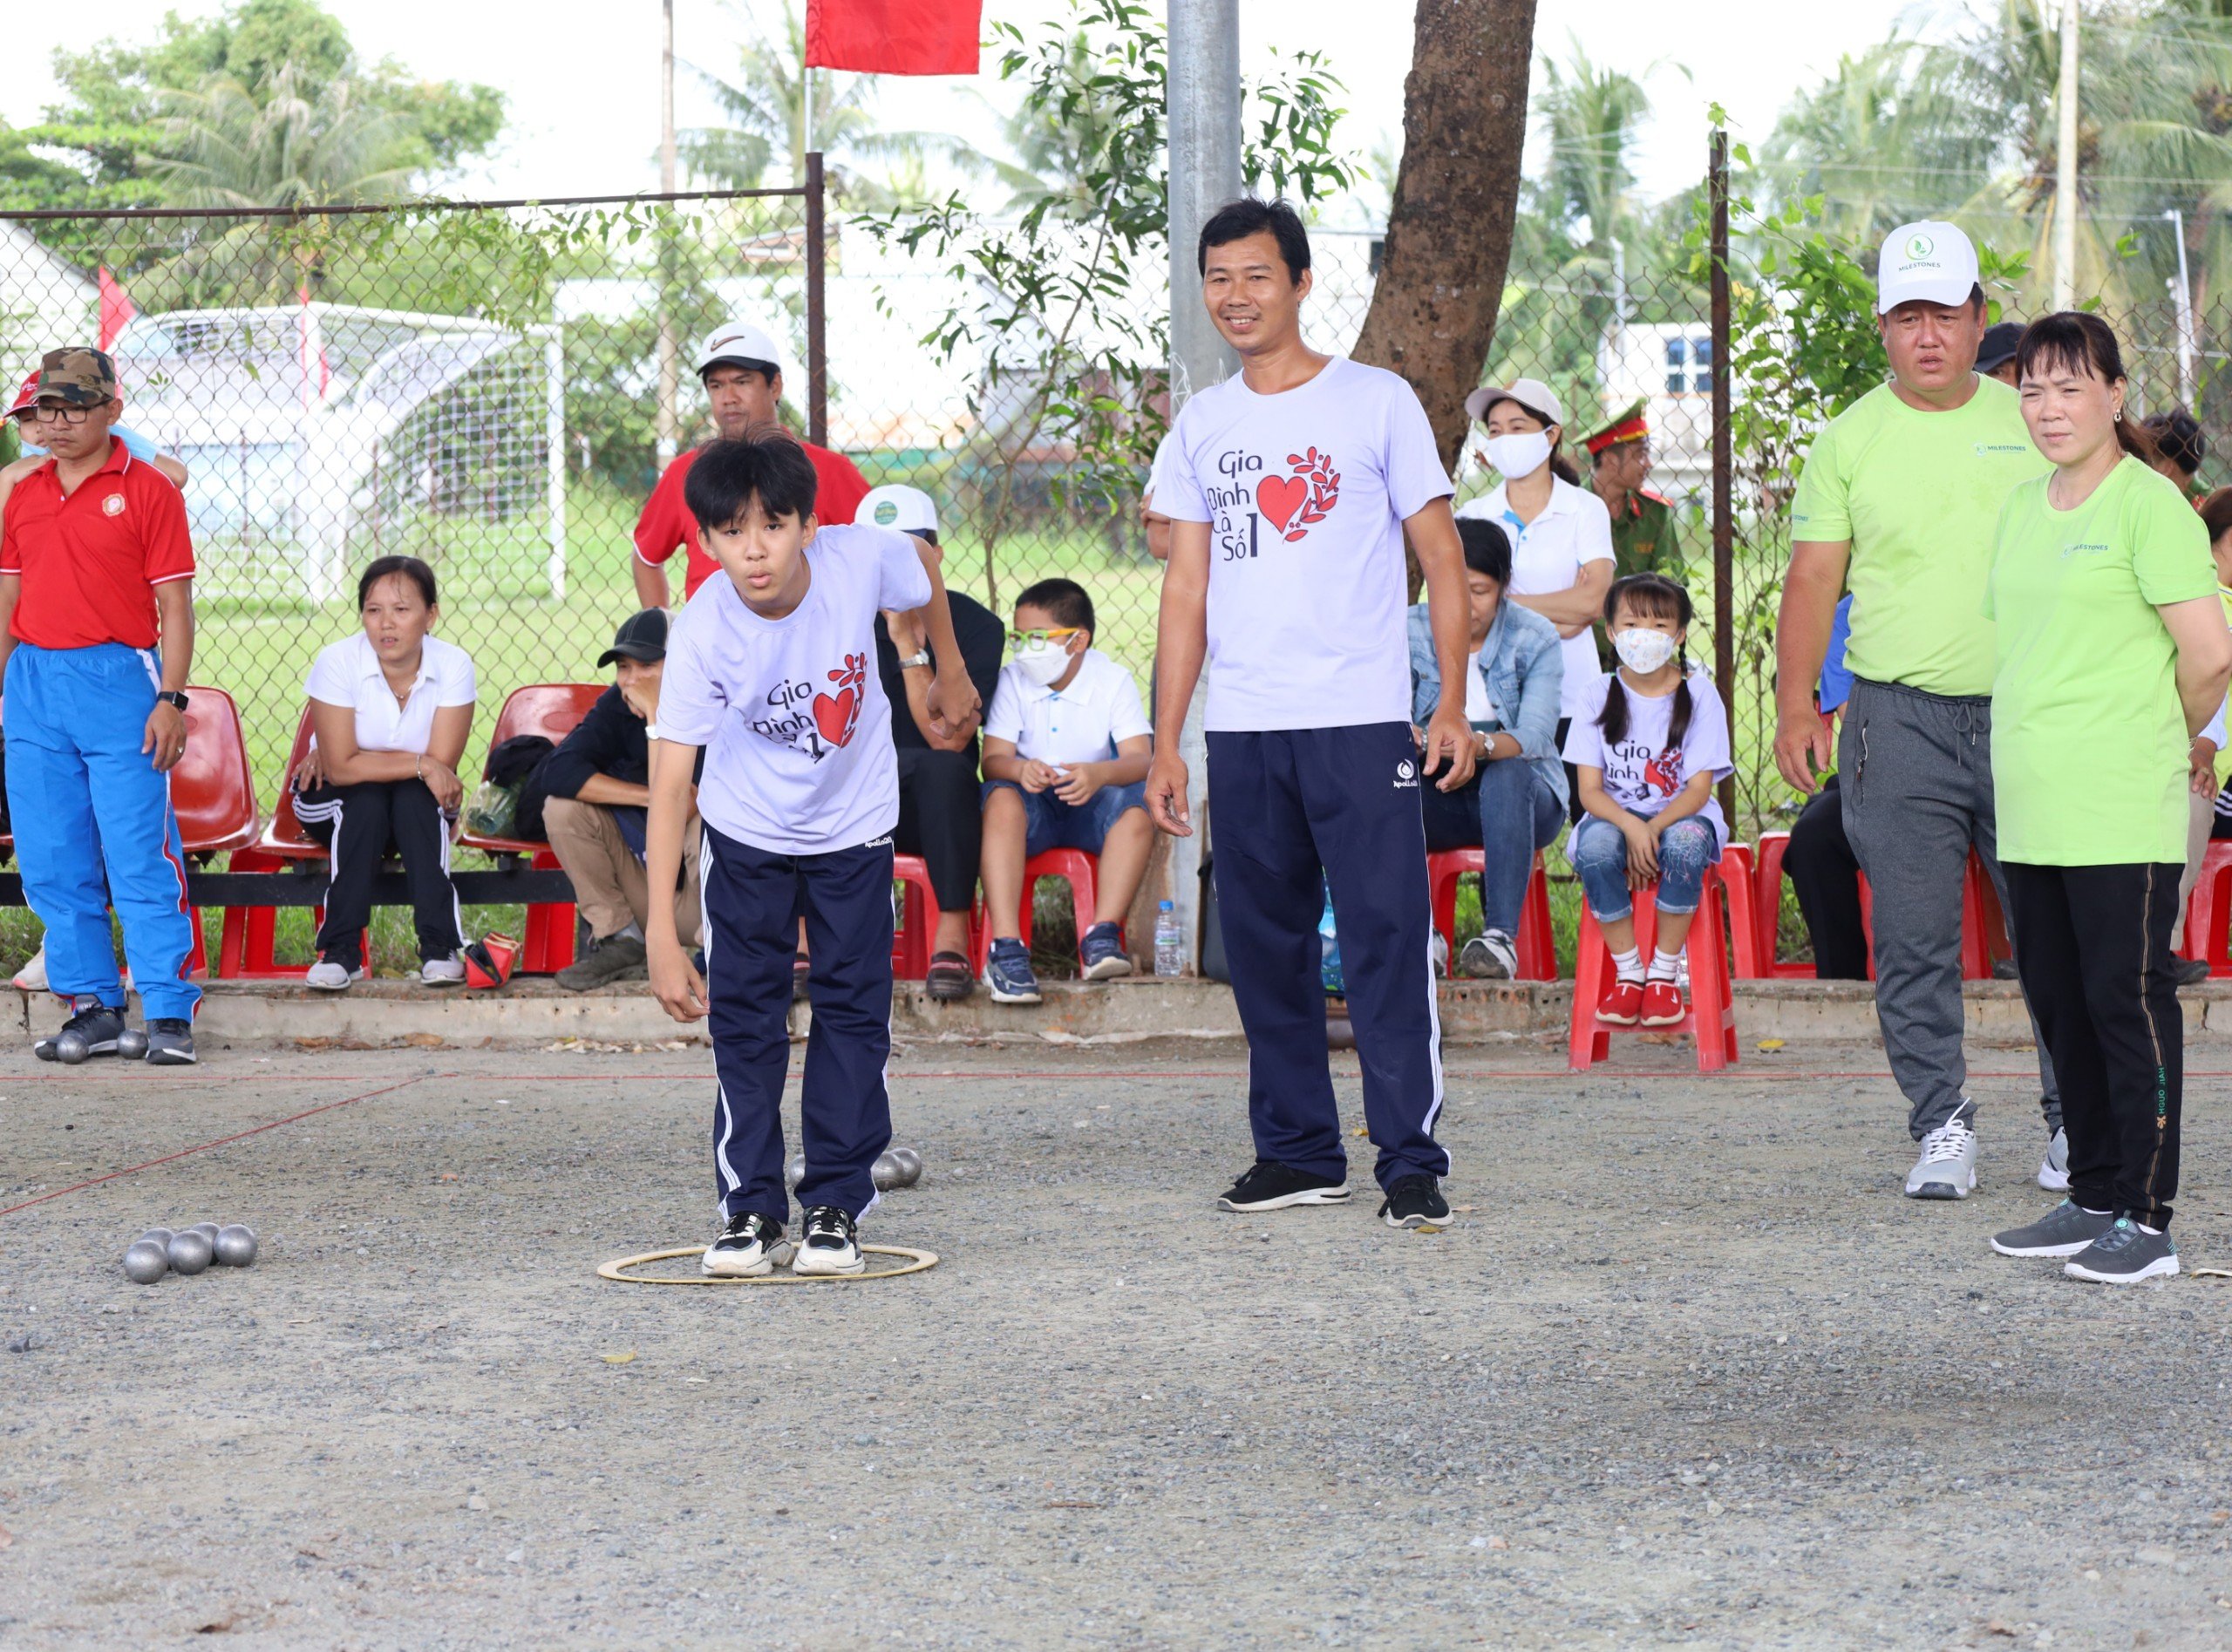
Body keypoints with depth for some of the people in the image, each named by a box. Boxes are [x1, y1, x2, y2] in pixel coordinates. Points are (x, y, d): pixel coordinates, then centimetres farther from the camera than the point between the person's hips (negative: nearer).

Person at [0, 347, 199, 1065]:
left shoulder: (148, 490, -1)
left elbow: (174, 607, -3)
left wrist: (170, 699, -11)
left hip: (119, 682, -5)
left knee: (140, 857, -7)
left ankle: (170, 1012, -4)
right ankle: (92, 1005, 14)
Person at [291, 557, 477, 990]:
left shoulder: (454, 666, -16)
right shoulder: (338, 661, -19)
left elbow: (443, 767, -22)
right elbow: (341, 767, -23)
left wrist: (352, 761, -19)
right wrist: (420, 765, -28)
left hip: (419, 811, 1)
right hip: (339, 807, -1)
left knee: (415, 797, -31)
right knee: (366, 798, -33)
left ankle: (440, 946, -30)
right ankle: (342, 950, -30)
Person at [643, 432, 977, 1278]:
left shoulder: (860, 558, -27)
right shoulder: (702, 635, -30)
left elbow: (925, 564, -1)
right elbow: (670, 779, -33)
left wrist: (950, 669, 15)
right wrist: (661, 932, -39)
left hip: (854, 823, 1)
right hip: (746, 832, -1)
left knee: (853, 1009, 1)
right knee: (744, 1014, -2)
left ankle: (836, 1208, 8)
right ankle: (751, 1210, 7)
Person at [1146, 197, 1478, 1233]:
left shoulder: (1377, 402, 1)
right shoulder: (1201, 425, 13)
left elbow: (1441, 558, 2)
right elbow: (1187, 589, 14)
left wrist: (1453, 703, -7)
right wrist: (1164, 744, 8)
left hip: (1360, 722, -4)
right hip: (1241, 732, 5)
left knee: (1386, 944, -8)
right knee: (1264, 949, 8)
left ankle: (1412, 1165, -5)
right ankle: (1297, 1154, 18)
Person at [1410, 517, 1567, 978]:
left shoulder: (1535, 638, -6)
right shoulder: (1411, 632, 0)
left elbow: (1534, 736, -20)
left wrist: (1481, 745, -43)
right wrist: (1417, 740, -37)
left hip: (1522, 800, -2)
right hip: (1439, 802, 2)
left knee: (1506, 772, -37)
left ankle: (1502, 936, -40)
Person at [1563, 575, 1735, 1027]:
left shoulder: (1698, 693, -3)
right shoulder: (1600, 694, 0)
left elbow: (1699, 787, -8)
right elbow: (1590, 789, -6)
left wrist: (1654, 828, -25)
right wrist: (1630, 826, -26)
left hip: (1681, 815, -1)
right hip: (1616, 815, 1)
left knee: (1686, 842, -37)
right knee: (1595, 843, -34)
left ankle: (1664, 973, -19)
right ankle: (1627, 971, -17)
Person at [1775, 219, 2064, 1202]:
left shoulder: (2029, 423, 8)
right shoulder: (1850, 439, 5)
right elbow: (1812, 580, 5)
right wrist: (1795, 705, -3)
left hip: (2026, 712, 1)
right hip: (1899, 719, -1)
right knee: (1914, 943, 0)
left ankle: (2074, 1122, 17)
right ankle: (1941, 1125, 11)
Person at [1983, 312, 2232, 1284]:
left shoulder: (2149, 503, -9)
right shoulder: (2022, 507, 14)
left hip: (2120, 813, -8)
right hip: (2030, 805, 8)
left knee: (2127, 1002, -5)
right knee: (2058, 1003, 12)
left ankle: (2148, 1221, 1)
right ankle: (2093, 1199, 22)